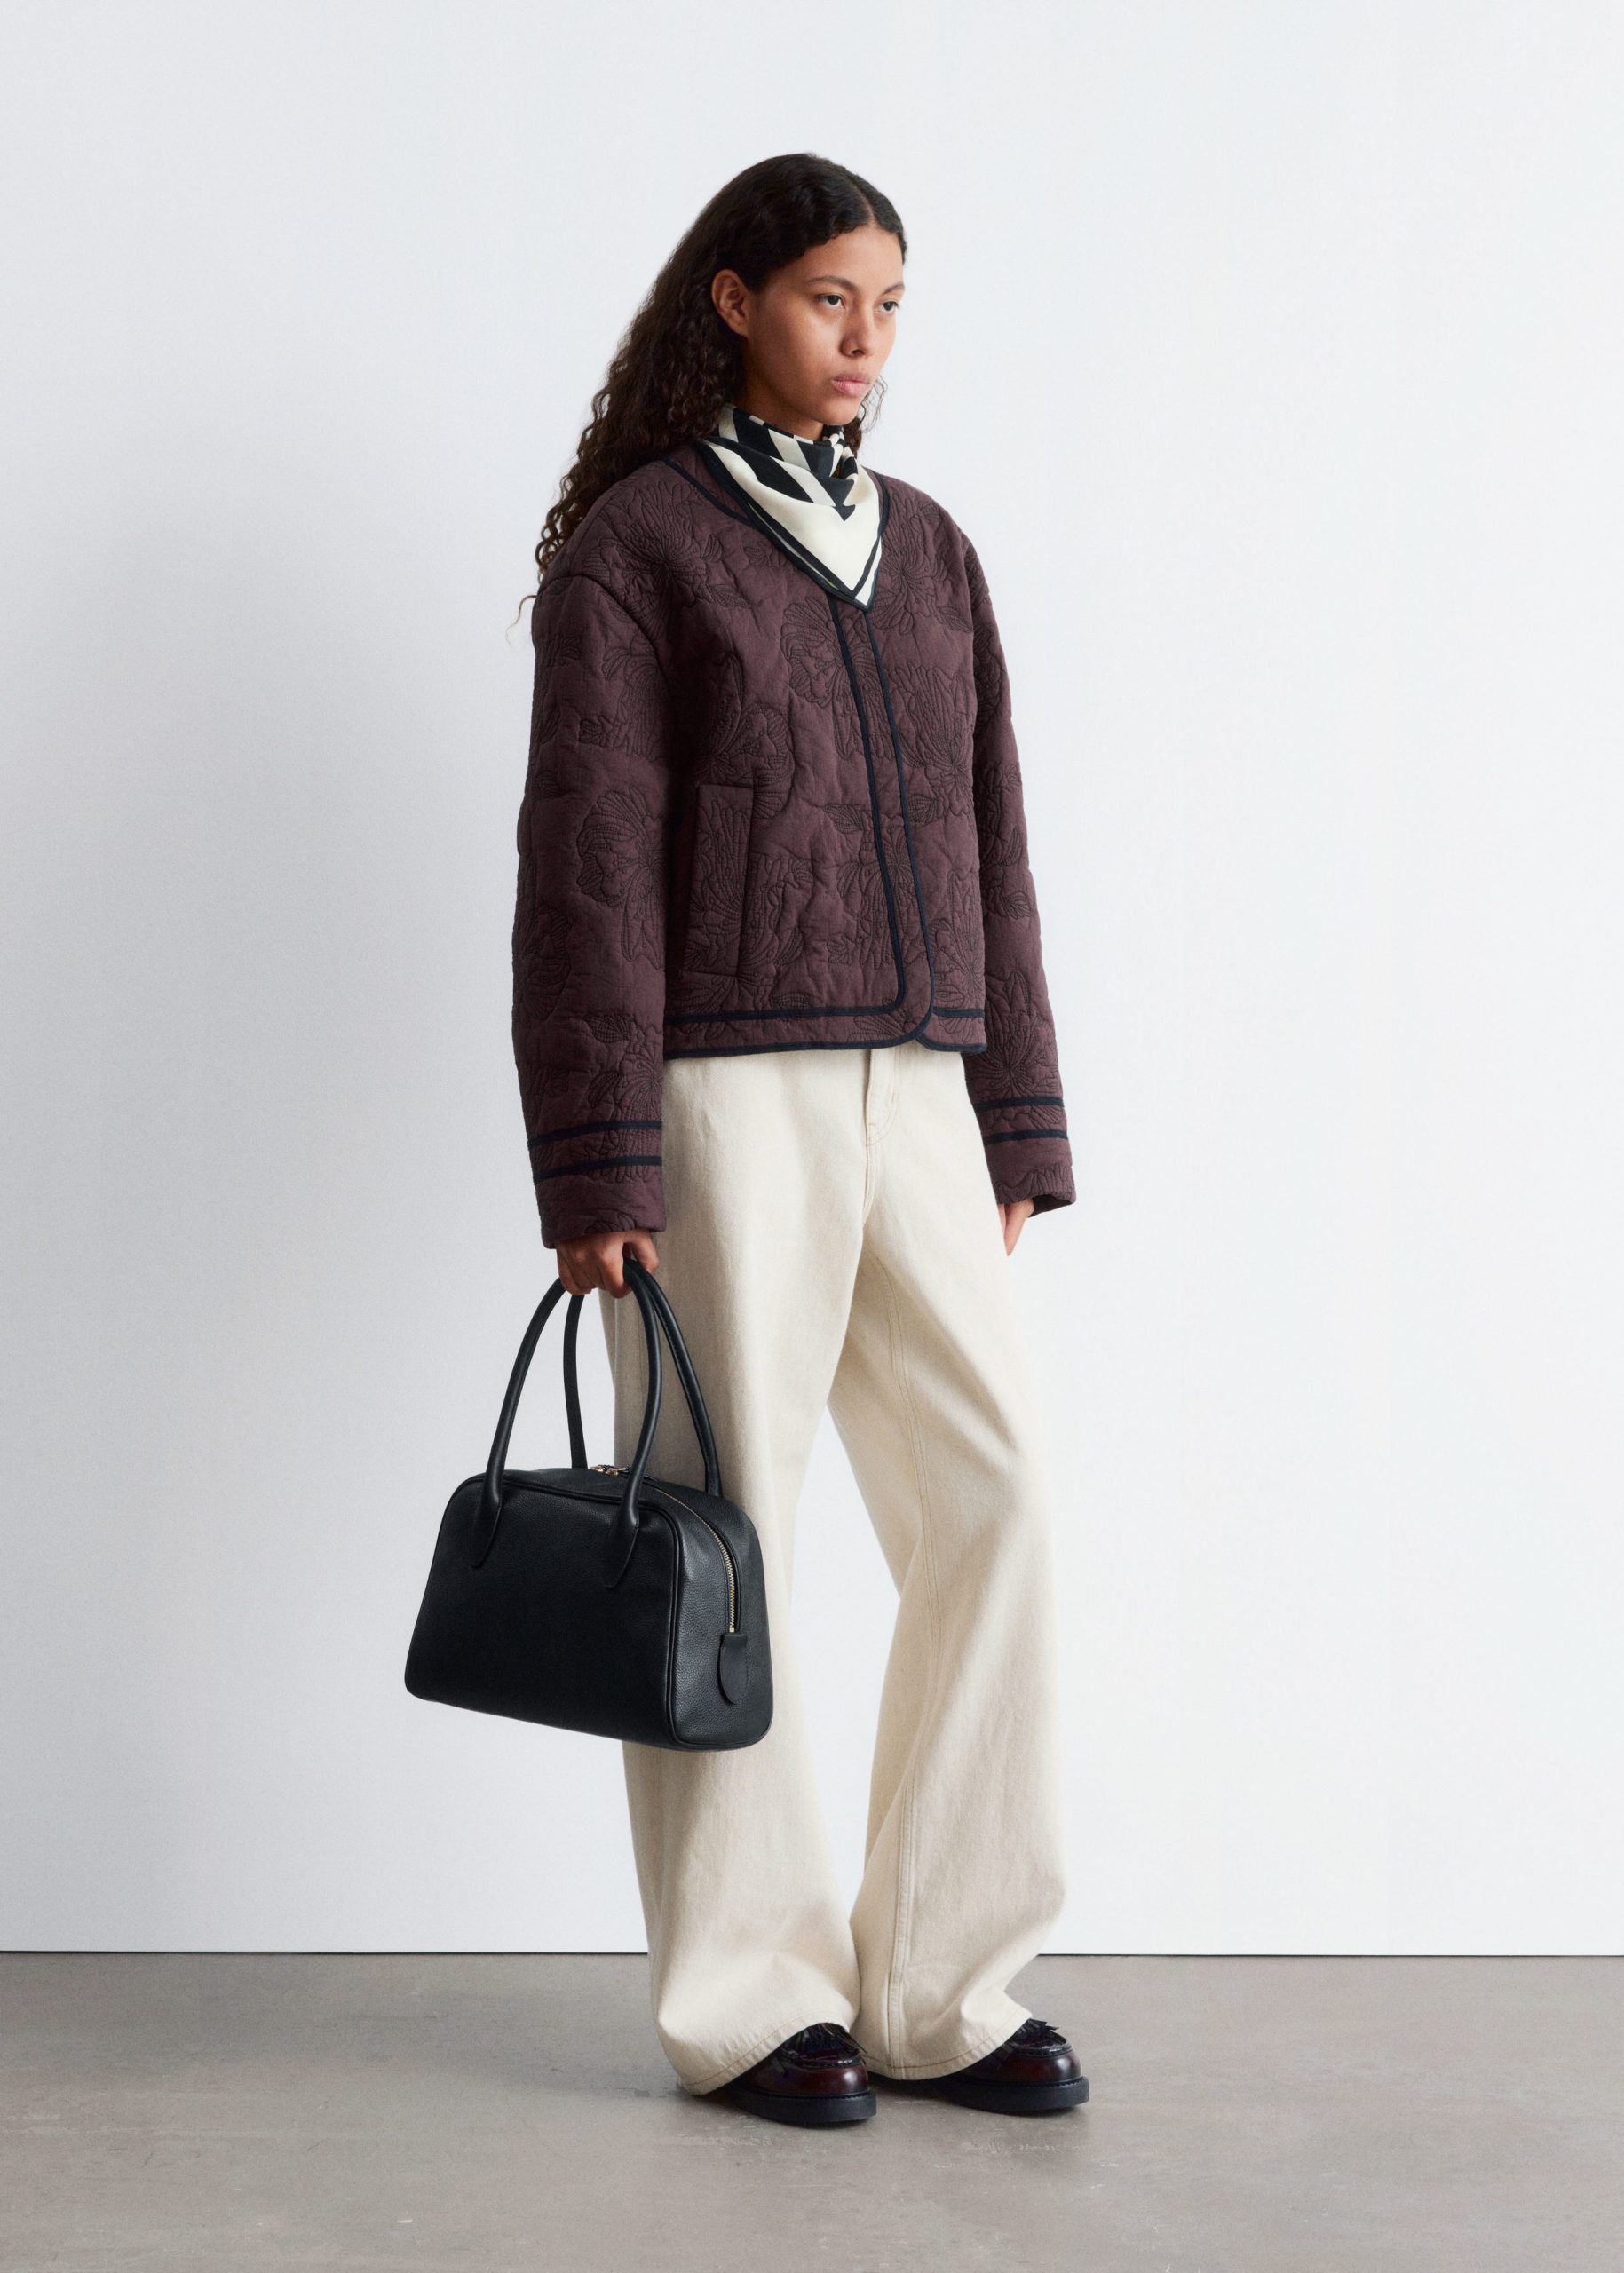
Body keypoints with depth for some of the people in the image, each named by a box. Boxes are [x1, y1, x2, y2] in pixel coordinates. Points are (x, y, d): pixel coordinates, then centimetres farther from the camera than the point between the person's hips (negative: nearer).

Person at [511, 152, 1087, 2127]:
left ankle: (939, 1987, 11)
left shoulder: (923, 550, 16)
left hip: (909, 1100, 6)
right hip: (717, 1095, -6)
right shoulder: (631, 545, -2)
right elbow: (586, 867, -8)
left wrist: (1017, 1129, 11)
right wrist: (592, 1169, -13)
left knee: (994, 1512, 0)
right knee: (726, 1538, 0)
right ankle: (747, 2000, 14)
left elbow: (981, 848, 15)